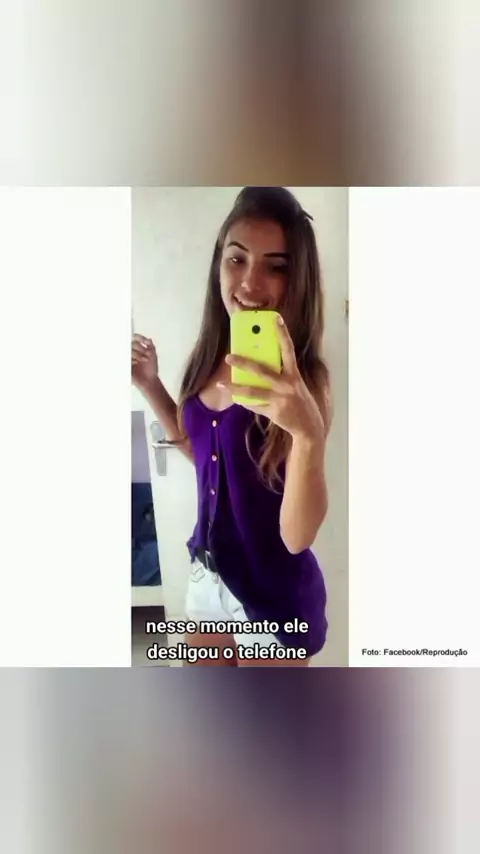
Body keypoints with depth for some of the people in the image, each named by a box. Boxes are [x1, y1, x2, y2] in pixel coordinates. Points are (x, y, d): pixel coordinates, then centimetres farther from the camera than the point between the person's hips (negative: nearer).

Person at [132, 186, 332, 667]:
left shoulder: (302, 378, -22)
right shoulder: (212, 359, -4)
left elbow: (297, 536, -27)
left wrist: (309, 432, -43)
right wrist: (150, 386, 0)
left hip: (274, 597, -6)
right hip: (207, 575, 6)